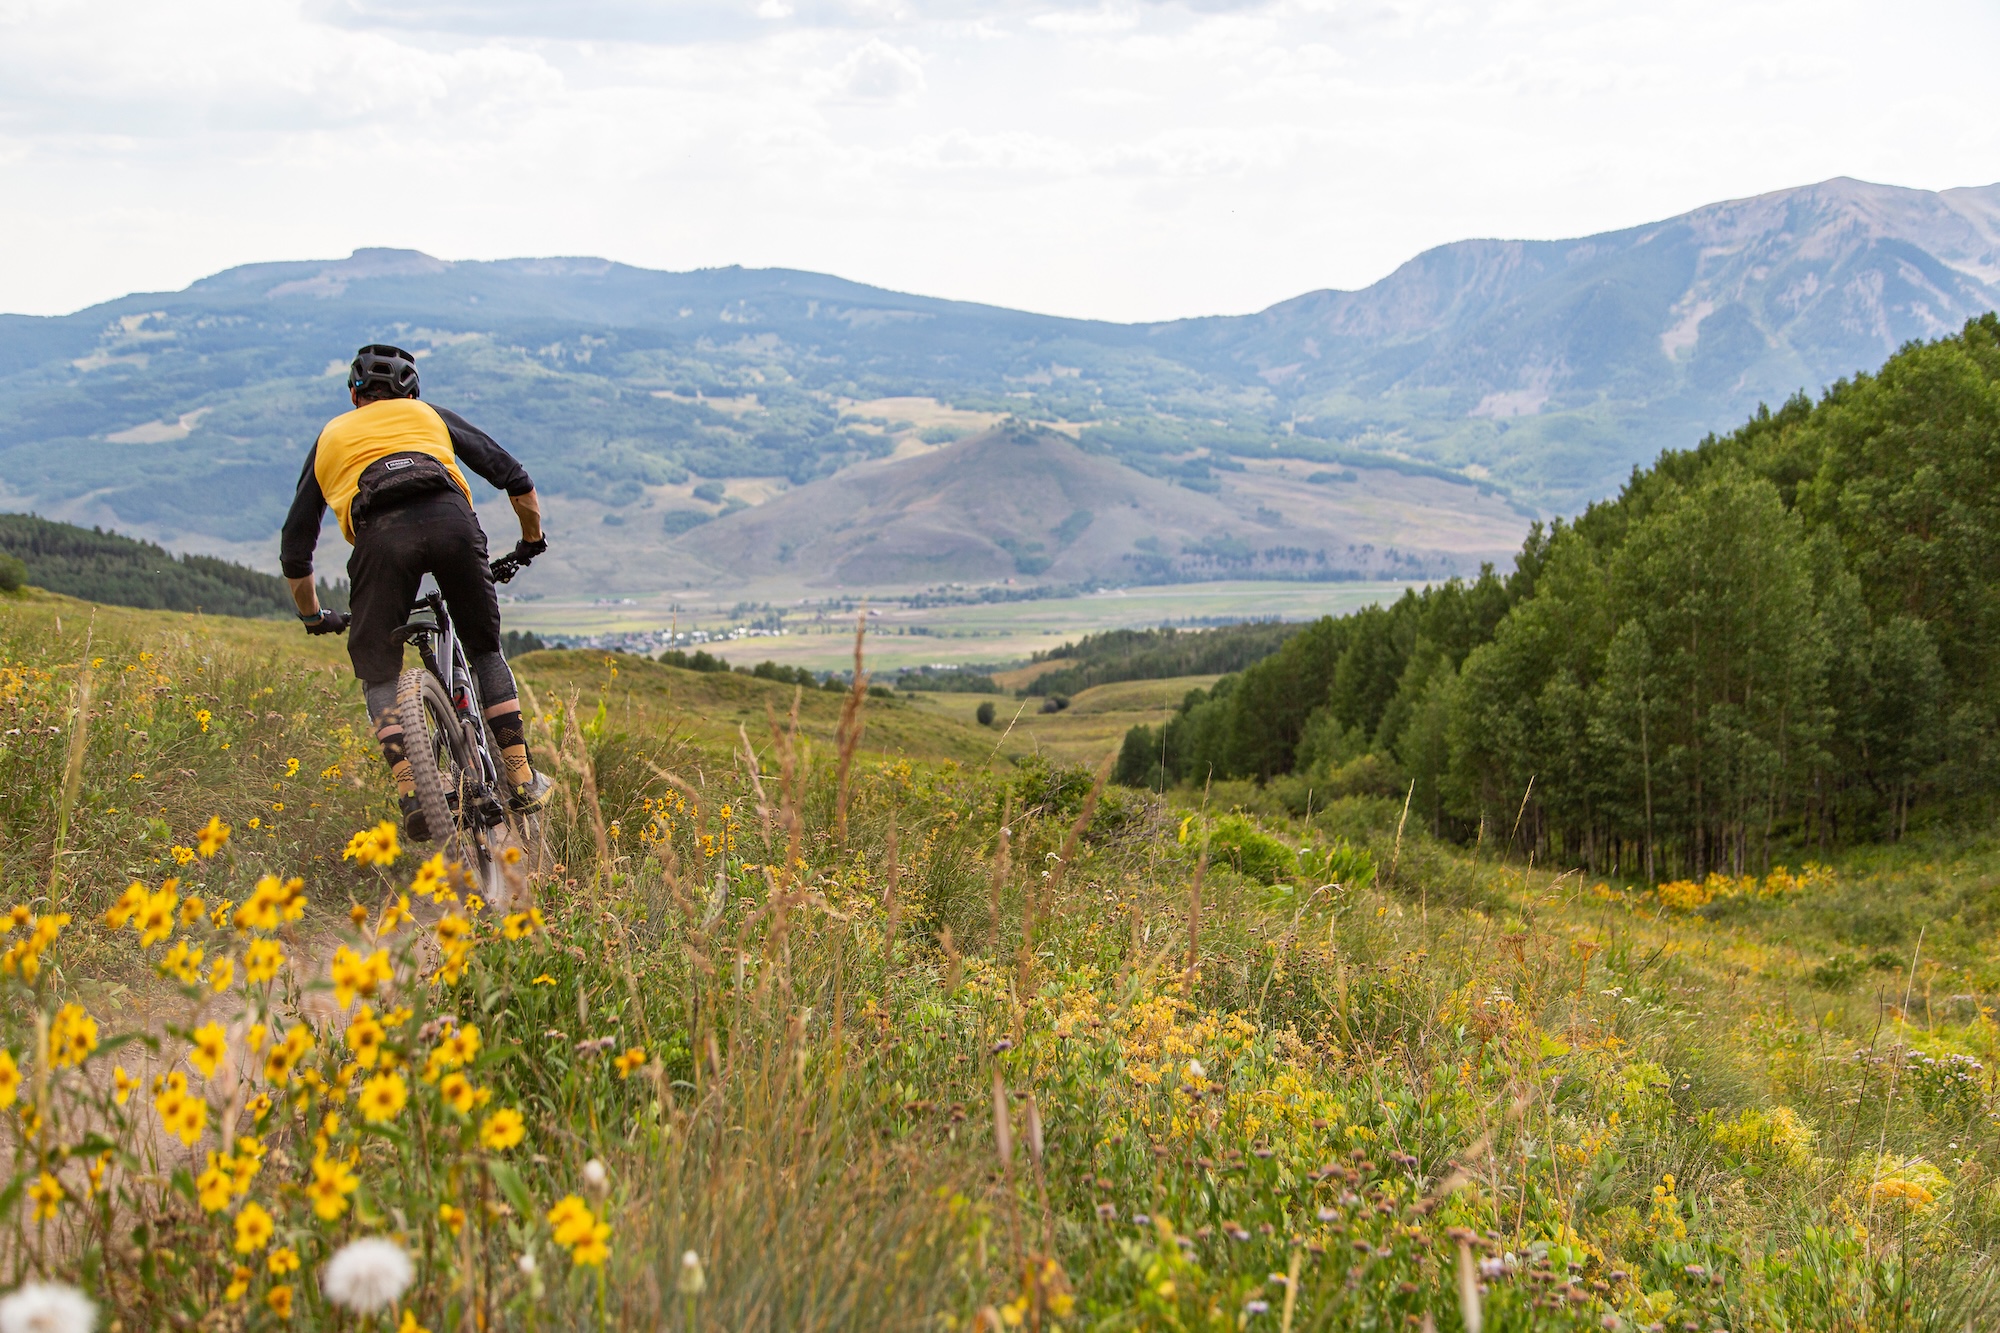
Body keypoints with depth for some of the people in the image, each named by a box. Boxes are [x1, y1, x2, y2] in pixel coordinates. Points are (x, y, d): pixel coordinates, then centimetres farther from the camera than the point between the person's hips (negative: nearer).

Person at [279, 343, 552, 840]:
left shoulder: (330, 437, 36)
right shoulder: (429, 414, 35)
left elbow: (294, 549, 37)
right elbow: (514, 476, 29)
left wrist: (314, 617, 51)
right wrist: (531, 541, 46)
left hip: (381, 533, -1)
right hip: (450, 518, 1)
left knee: (378, 673, 15)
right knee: (486, 651, 22)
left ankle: (410, 791, -4)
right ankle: (521, 778, 15)